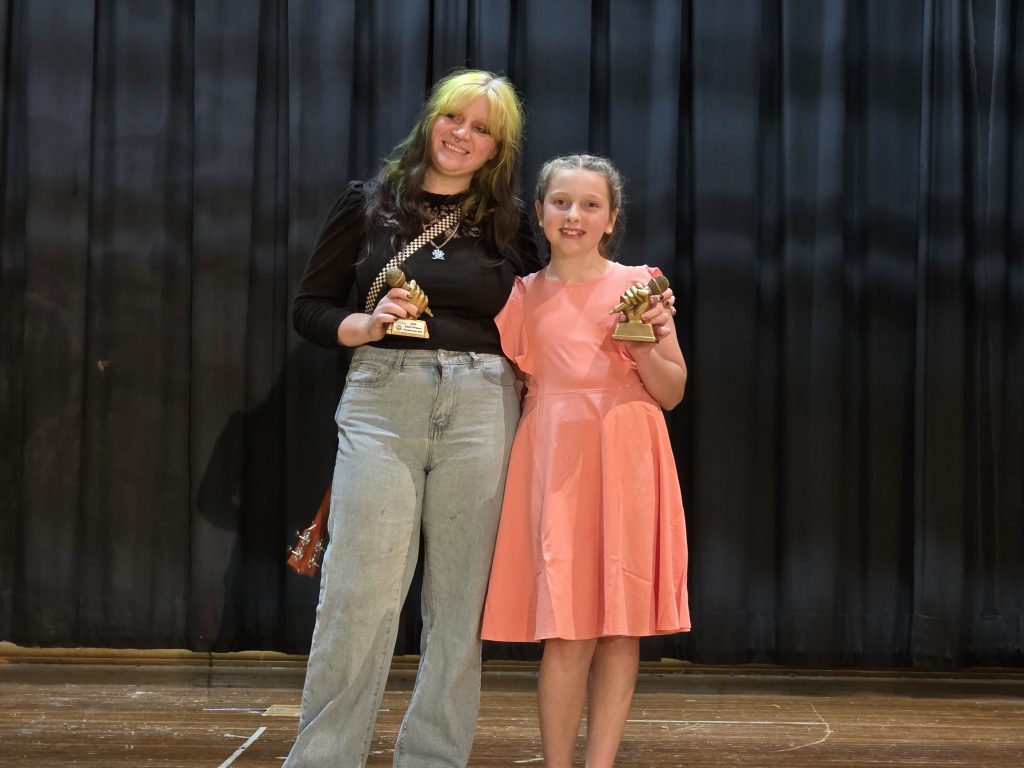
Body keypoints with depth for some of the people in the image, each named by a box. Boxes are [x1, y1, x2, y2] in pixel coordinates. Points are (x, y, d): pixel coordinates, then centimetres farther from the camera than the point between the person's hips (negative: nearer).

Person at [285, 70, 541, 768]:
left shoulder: (509, 221, 12)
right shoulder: (368, 203, 8)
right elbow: (310, 307, 8)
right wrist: (366, 326, -9)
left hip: (482, 404, 2)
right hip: (382, 401, -1)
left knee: (459, 598, 4)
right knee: (359, 591, -7)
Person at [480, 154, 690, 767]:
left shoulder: (639, 285, 7)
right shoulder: (524, 295, 10)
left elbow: (672, 393, 8)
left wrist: (644, 349, -9)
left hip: (625, 459, 0)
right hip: (554, 458, 0)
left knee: (621, 624, -1)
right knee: (569, 630, -6)